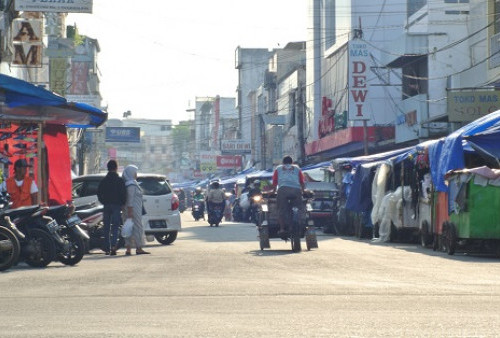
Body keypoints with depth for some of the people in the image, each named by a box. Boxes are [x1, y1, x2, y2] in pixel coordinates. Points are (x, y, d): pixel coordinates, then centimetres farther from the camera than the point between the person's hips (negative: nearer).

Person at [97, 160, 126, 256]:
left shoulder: (103, 181, 6)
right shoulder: (119, 180, -6)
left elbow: (99, 194, 7)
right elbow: (123, 194, -9)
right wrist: (123, 204, 6)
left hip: (106, 206, 3)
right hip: (116, 206, -3)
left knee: (106, 228, 9)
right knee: (115, 227, -5)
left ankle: (107, 248, 10)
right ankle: (113, 246, -23)